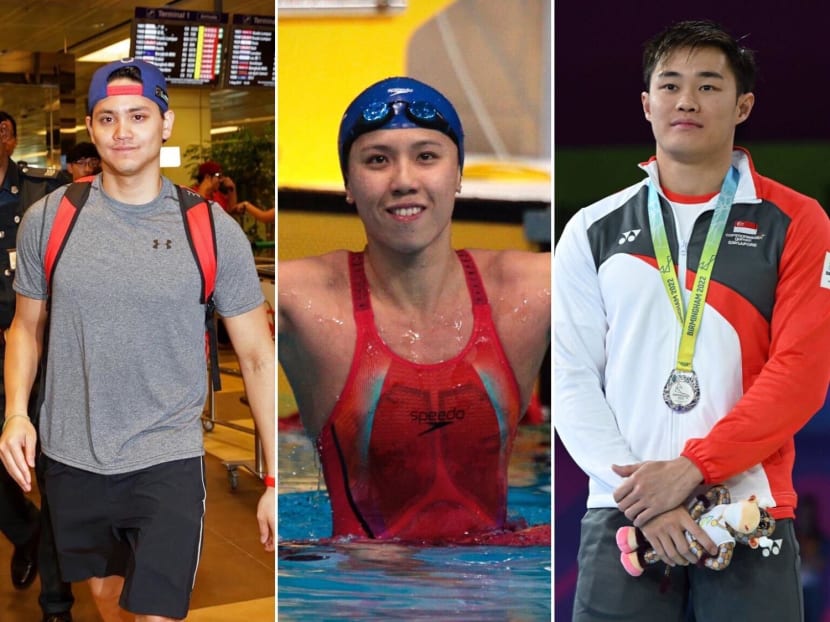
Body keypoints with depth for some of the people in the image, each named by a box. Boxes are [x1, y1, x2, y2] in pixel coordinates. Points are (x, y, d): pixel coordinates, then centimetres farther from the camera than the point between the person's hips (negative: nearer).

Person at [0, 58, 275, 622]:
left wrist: (276, 481, -8)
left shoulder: (214, 230, -8)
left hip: (168, 461, -3)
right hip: (71, 460, 3)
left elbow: (258, 355, -4)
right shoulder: (48, 218, -2)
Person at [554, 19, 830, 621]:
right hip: (622, 511, 1)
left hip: (750, 509, 0)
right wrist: (641, 494, -9)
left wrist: (691, 467, -14)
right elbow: (571, 379, 1)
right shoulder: (595, 230, 6)